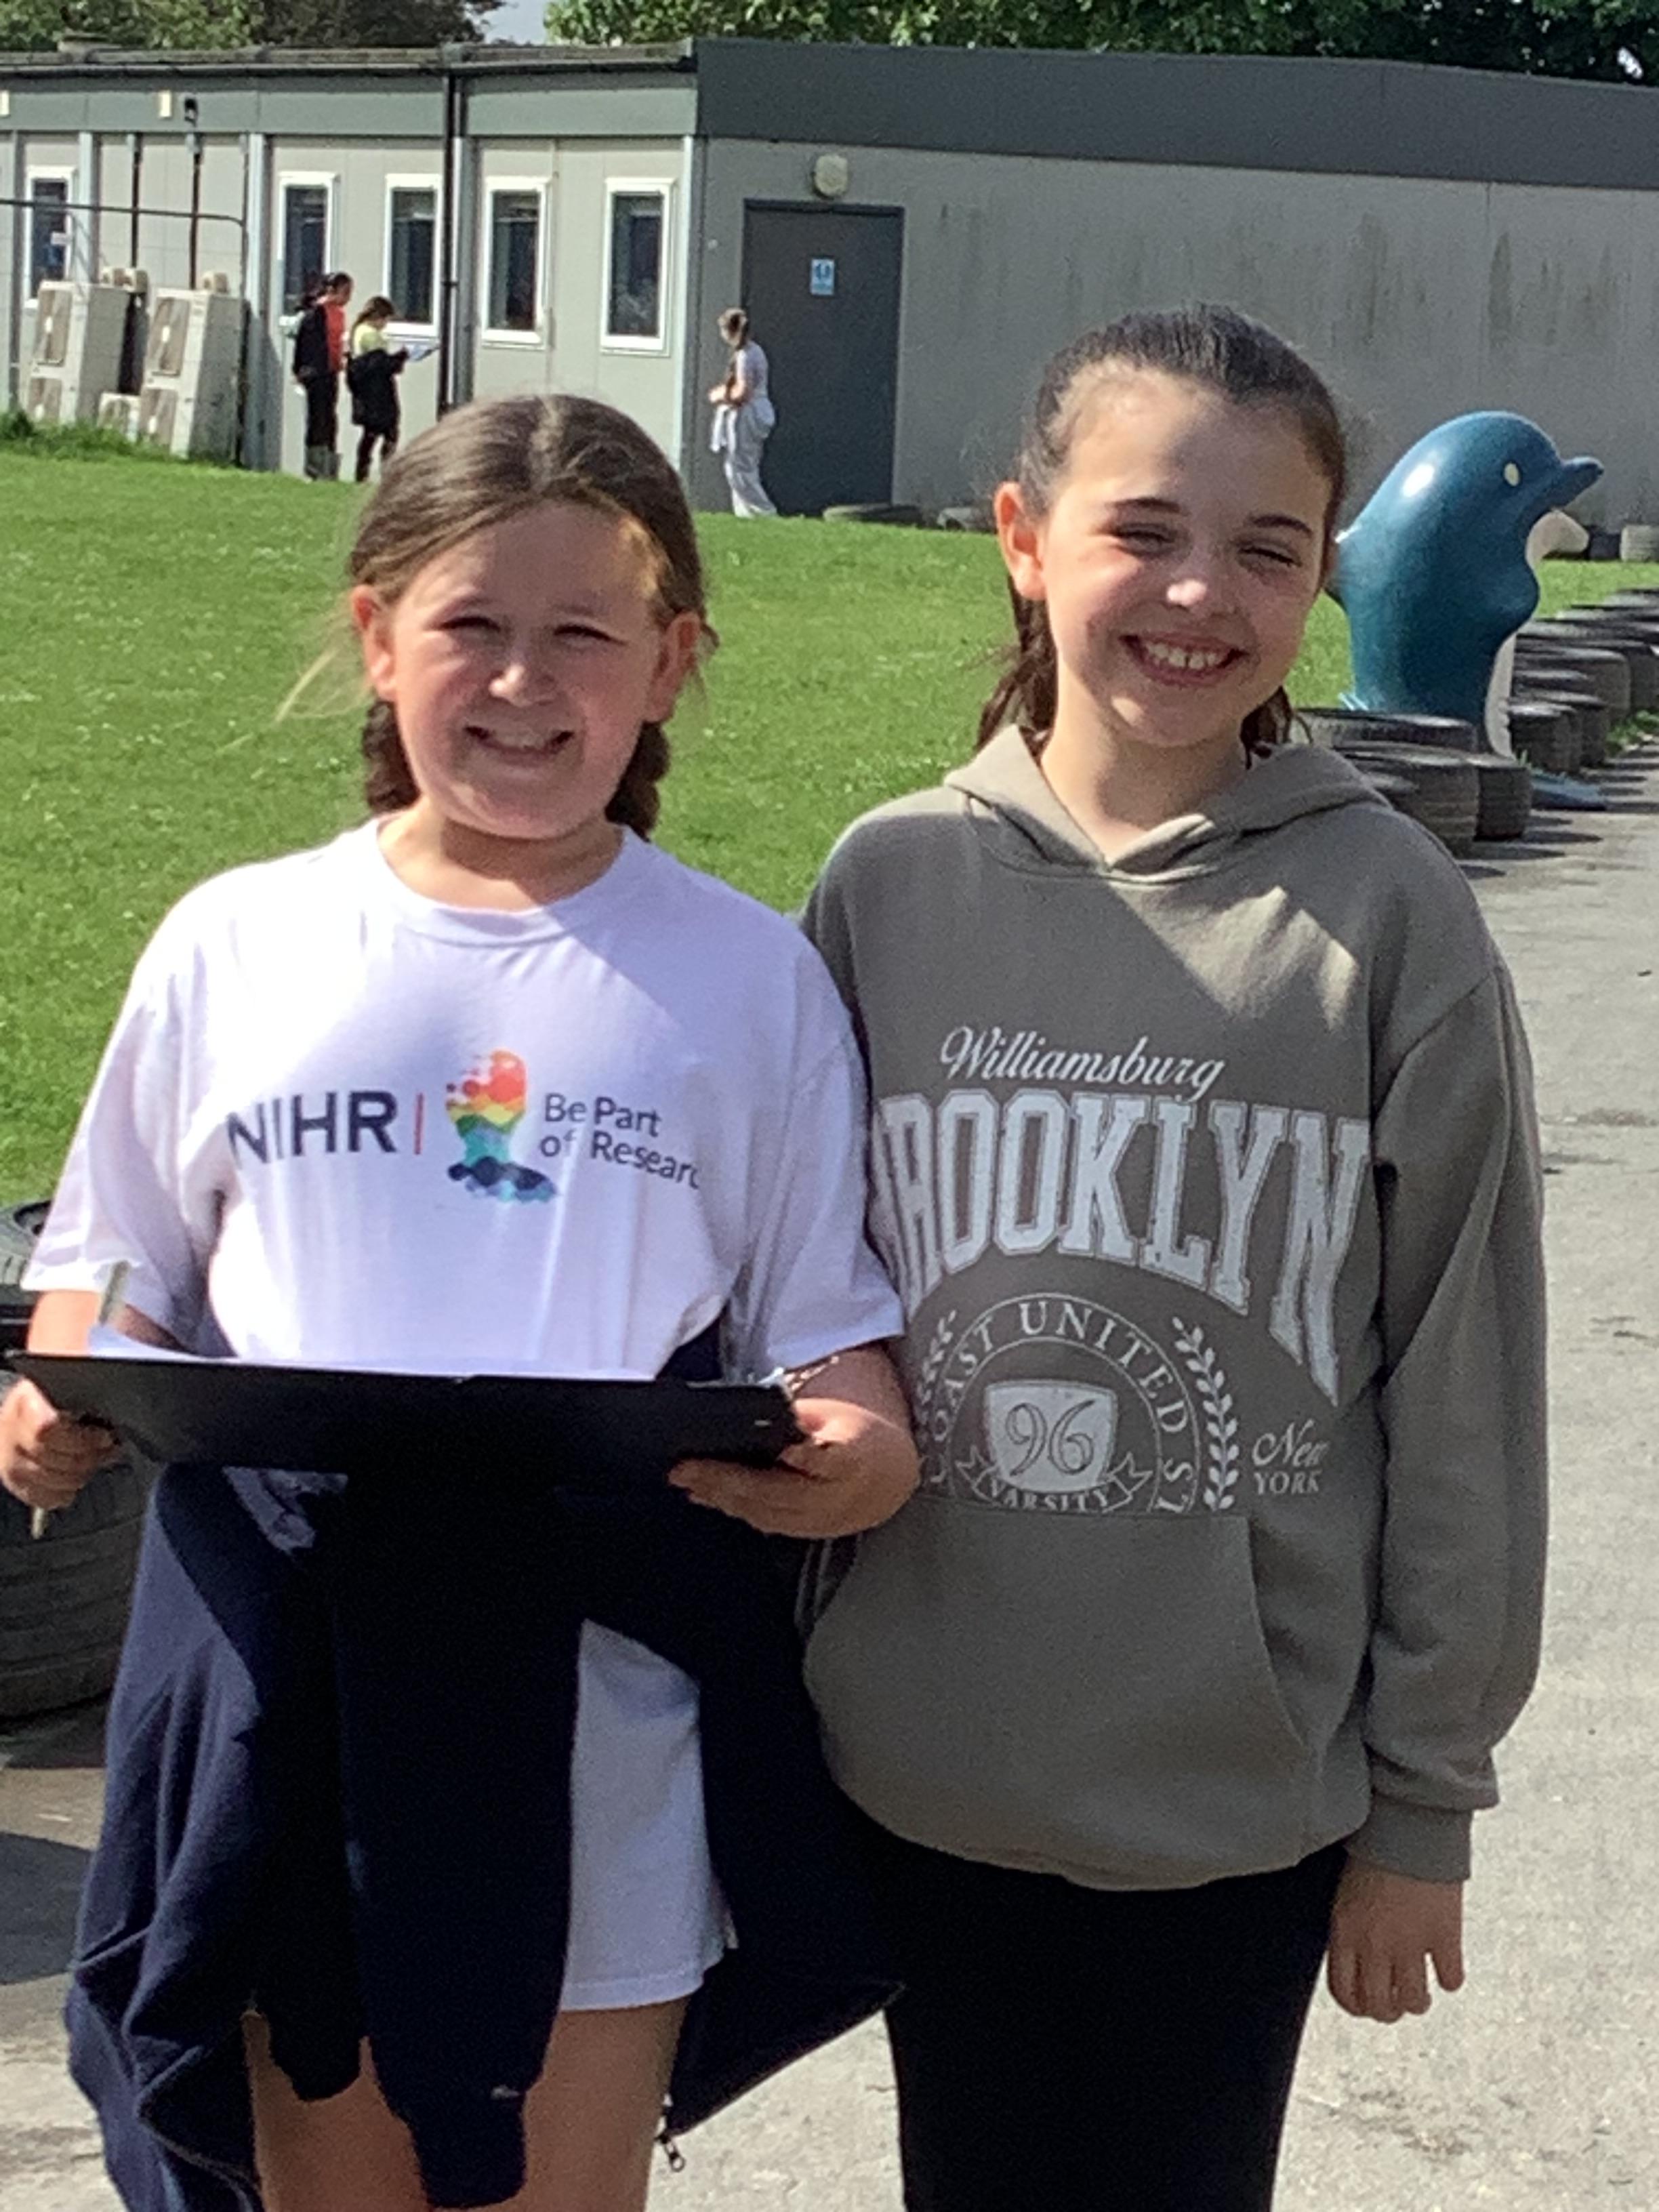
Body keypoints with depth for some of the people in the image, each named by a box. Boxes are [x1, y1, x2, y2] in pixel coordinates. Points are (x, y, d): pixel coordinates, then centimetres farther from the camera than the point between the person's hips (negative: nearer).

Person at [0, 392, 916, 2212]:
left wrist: (869, 1450, -18)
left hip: (600, 1702, -1)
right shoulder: (238, 945, 5)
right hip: (297, 1685, 1)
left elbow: (826, 1319, 3)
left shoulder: (748, 976, 2)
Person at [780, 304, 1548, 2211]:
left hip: (1244, 1792, -2)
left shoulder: (1387, 919, -9)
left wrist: (1424, 1803, -1)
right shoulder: (891, 879, -3)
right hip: (925, 1774, 2)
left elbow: (1460, 1383, -4)